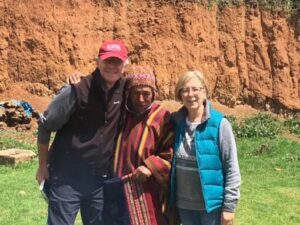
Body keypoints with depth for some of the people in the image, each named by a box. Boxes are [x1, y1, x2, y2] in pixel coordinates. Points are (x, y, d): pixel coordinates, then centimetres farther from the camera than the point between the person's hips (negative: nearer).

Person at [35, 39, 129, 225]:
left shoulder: (125, 91, -4)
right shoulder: (77, 91, -16)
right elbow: (45, 126, -8)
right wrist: (43, 167, -3)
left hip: (101, 180, 4)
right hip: (66, 178, -4)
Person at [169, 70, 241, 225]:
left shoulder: (219, 124, -12)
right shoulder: (177, 123, 1)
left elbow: (232, 168, -11)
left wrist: (229, 206, -12)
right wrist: (170, 199, 9)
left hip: (212, 204, -4)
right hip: (184, 204, 5)